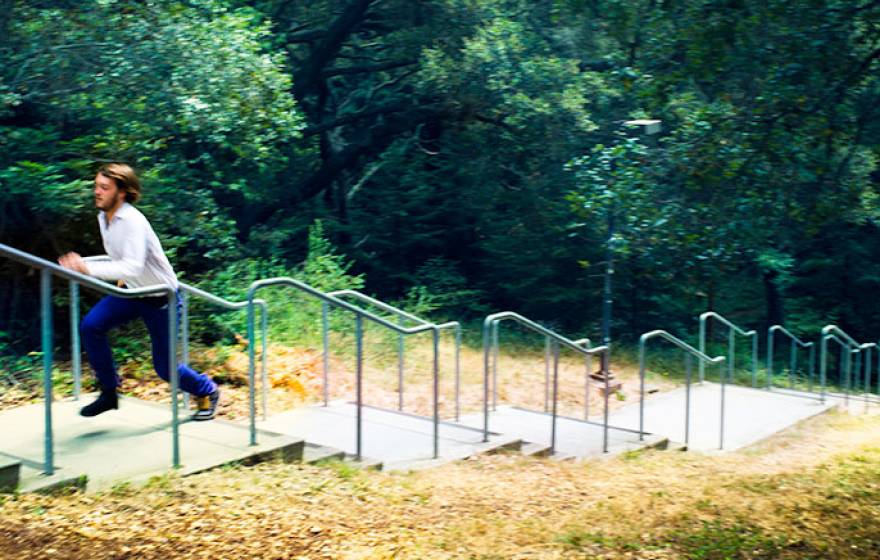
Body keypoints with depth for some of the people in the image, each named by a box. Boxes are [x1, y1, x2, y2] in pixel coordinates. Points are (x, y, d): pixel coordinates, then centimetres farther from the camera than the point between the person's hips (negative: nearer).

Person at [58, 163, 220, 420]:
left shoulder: (132, 221, -28)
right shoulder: (103, 217, -1)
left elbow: (133, 267, -40)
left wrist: (89, 268, -43)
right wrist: (122, 275, 9)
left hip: (161, 298, -7)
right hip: (132, 291, 7)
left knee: (164, 367, 0)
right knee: (90, 326, -14)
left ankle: (207, 392, 30)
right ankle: (109, 393, 1)